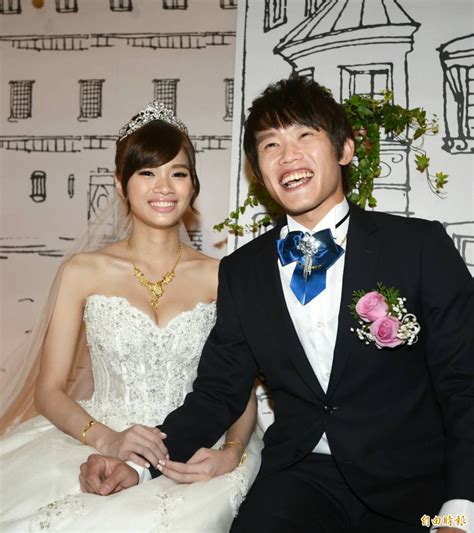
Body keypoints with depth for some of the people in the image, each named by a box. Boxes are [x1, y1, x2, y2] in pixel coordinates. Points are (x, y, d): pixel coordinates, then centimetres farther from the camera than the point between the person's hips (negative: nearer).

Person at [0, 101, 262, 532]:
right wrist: (107, 439, -16)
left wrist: (231, 452, -14)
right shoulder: (84, 272, 2)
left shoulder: (220, 276, 3)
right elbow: (50, 390, 2)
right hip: (95, 446, 1)